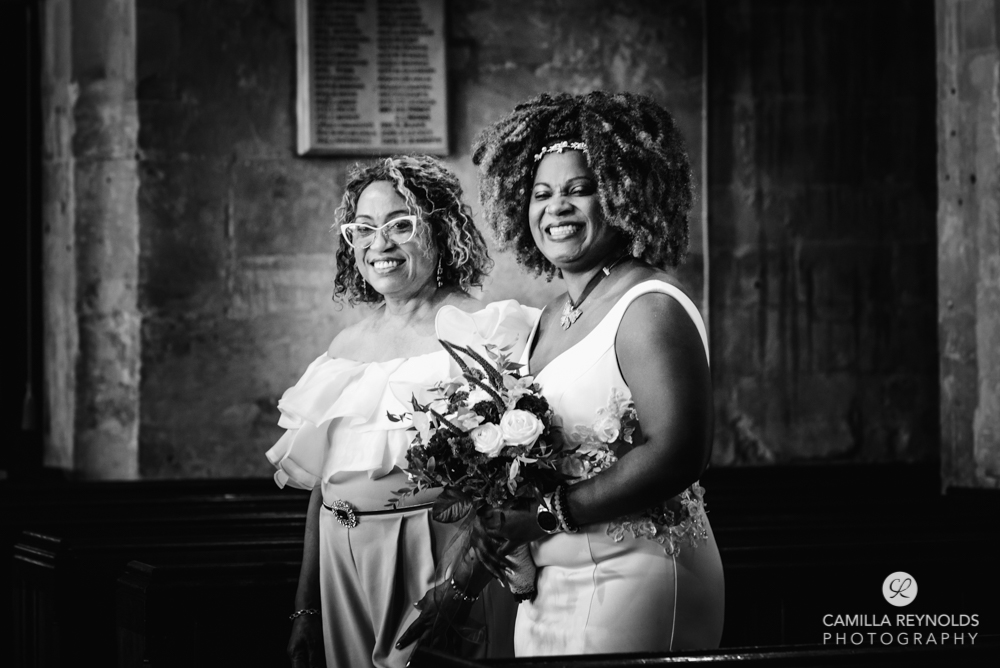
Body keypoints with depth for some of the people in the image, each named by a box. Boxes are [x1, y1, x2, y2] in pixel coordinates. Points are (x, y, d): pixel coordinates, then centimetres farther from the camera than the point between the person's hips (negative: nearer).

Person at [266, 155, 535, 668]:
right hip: (340, 555, 6)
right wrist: (304, 607, 14)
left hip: (433, 550, -5)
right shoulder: (346, 346, 12)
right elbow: (320, 481, 16)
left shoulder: (483, 331, -6)